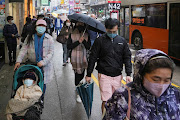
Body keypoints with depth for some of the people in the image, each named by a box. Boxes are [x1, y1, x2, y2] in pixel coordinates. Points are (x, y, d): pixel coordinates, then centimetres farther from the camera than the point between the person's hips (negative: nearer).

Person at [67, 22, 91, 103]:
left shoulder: (86, 35, 5)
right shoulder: (72, 35, 0)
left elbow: (88, 47, -3)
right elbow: (69, 47, -7)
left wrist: (84, 41, -20)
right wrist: (78, 42, -16)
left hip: (83, 58, 2)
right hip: (75, 58, -2)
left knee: (82, 75, 8)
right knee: (77, 75, -4)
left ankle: (77, 85, 41)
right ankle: (78, 94, 8)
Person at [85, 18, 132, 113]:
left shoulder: (122, 41, 6)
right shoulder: (99, 41, -3)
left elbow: (127, 57, 10)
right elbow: (92, 58, 0)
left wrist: (128, 74, 2)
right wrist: (88, 74, 1)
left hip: (117, 76, 3)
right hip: (104, 76, -3)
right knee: (106, 101, -6)